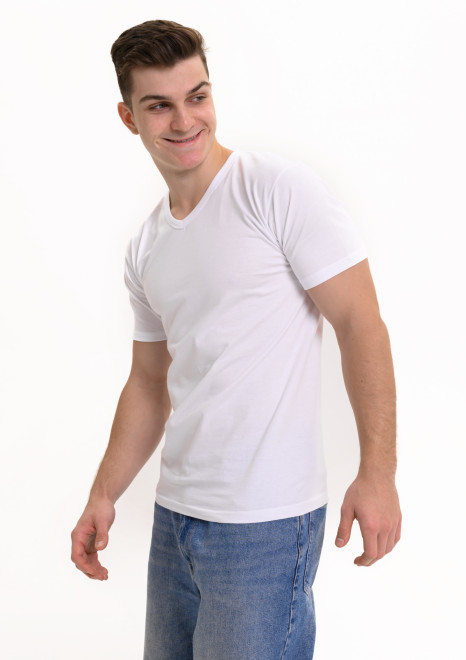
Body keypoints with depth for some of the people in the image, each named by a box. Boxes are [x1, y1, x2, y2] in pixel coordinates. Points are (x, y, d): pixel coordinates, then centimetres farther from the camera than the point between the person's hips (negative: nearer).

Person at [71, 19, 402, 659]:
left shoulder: (280, 188, -10)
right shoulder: (144, 250, 10)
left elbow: (361, 324, -12)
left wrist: (377, 473, -17)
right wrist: (103, 496, 12)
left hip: (265, 526, -7)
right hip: (174, 514, 7)